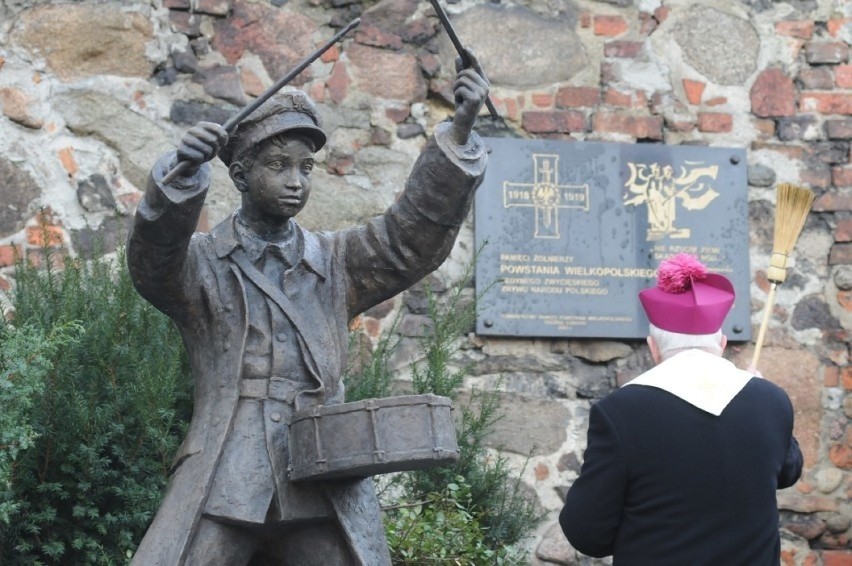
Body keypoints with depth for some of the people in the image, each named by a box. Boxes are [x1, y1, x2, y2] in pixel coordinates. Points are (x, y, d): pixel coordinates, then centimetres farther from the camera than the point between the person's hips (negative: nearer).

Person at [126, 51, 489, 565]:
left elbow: (413, 236, 3)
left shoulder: (336, 265, 16)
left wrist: (460, 132, -11)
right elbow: (153, 257, -13)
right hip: (225, 486, -2)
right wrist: (182, 171, -33)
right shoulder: (201, 263, 7)